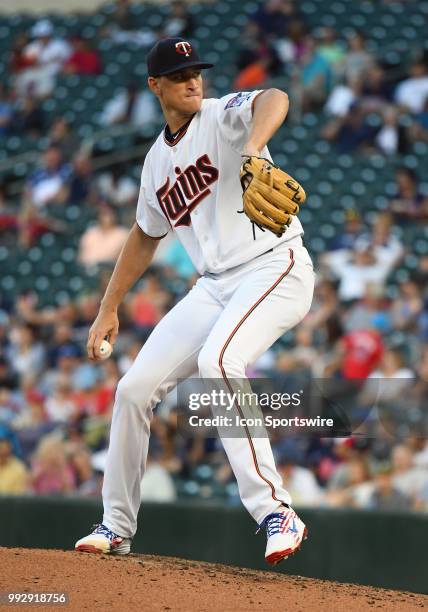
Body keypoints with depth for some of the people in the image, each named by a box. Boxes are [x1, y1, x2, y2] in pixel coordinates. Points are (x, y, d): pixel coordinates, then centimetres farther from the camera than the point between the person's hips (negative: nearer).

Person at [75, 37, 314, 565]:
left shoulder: (223, 116, -7)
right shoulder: (157, 159, 14)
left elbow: (275, 99, -31)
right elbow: (145, 236, 28)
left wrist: (252, 149, -52)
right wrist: (109, 309, 24)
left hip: (274, 269, -7)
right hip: (213, 287, 7)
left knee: (217, 361, -33)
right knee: (134, 388, 2)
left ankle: (275, 511, -32)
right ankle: (117, 526, 19)